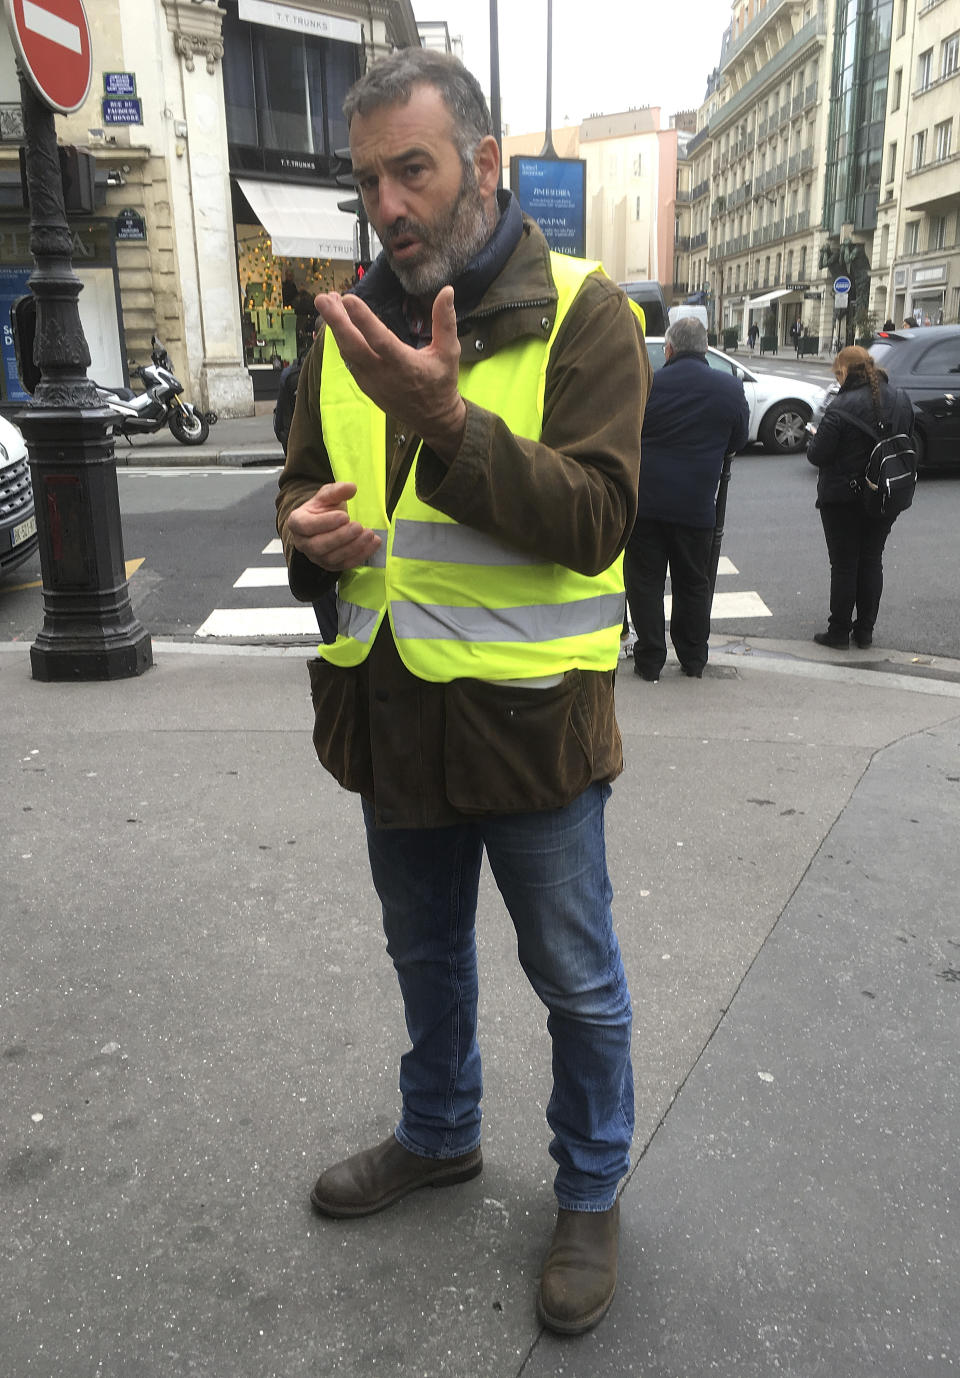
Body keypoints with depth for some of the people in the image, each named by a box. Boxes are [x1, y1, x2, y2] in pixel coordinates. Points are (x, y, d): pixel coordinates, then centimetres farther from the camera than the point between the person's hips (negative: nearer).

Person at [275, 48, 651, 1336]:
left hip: (530, 716, -5)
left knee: (576, 981, 12)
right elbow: (306, 480, 12)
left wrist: (445, 420, -33)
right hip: (392, 712, 6)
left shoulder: (584, 314, -11)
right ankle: (439, 1134, 51)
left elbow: (592, 521, -20)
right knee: (426, 953, 24)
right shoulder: (351, 324, 6)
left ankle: (591, 1193, 38)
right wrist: (312, 531, -12)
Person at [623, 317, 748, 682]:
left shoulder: (646, 385, -8)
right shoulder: (730, 388, -1)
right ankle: (693, 661, 22)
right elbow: (738, 442, 11)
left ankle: (649, 661, 9)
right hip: (697, 505, 2)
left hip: (646, 501, -2)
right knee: (693, 584, 14)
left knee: (644, 582, 7)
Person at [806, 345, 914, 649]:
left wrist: (814, 440, 1)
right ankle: (865, 630, 21)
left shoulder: (843, 406, -21)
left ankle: (839, 632, 11)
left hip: (844, 499, -6)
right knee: (872, 561, 14)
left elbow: (818, 455, -19)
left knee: (844, 565, 4)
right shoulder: (901, 400, 2)